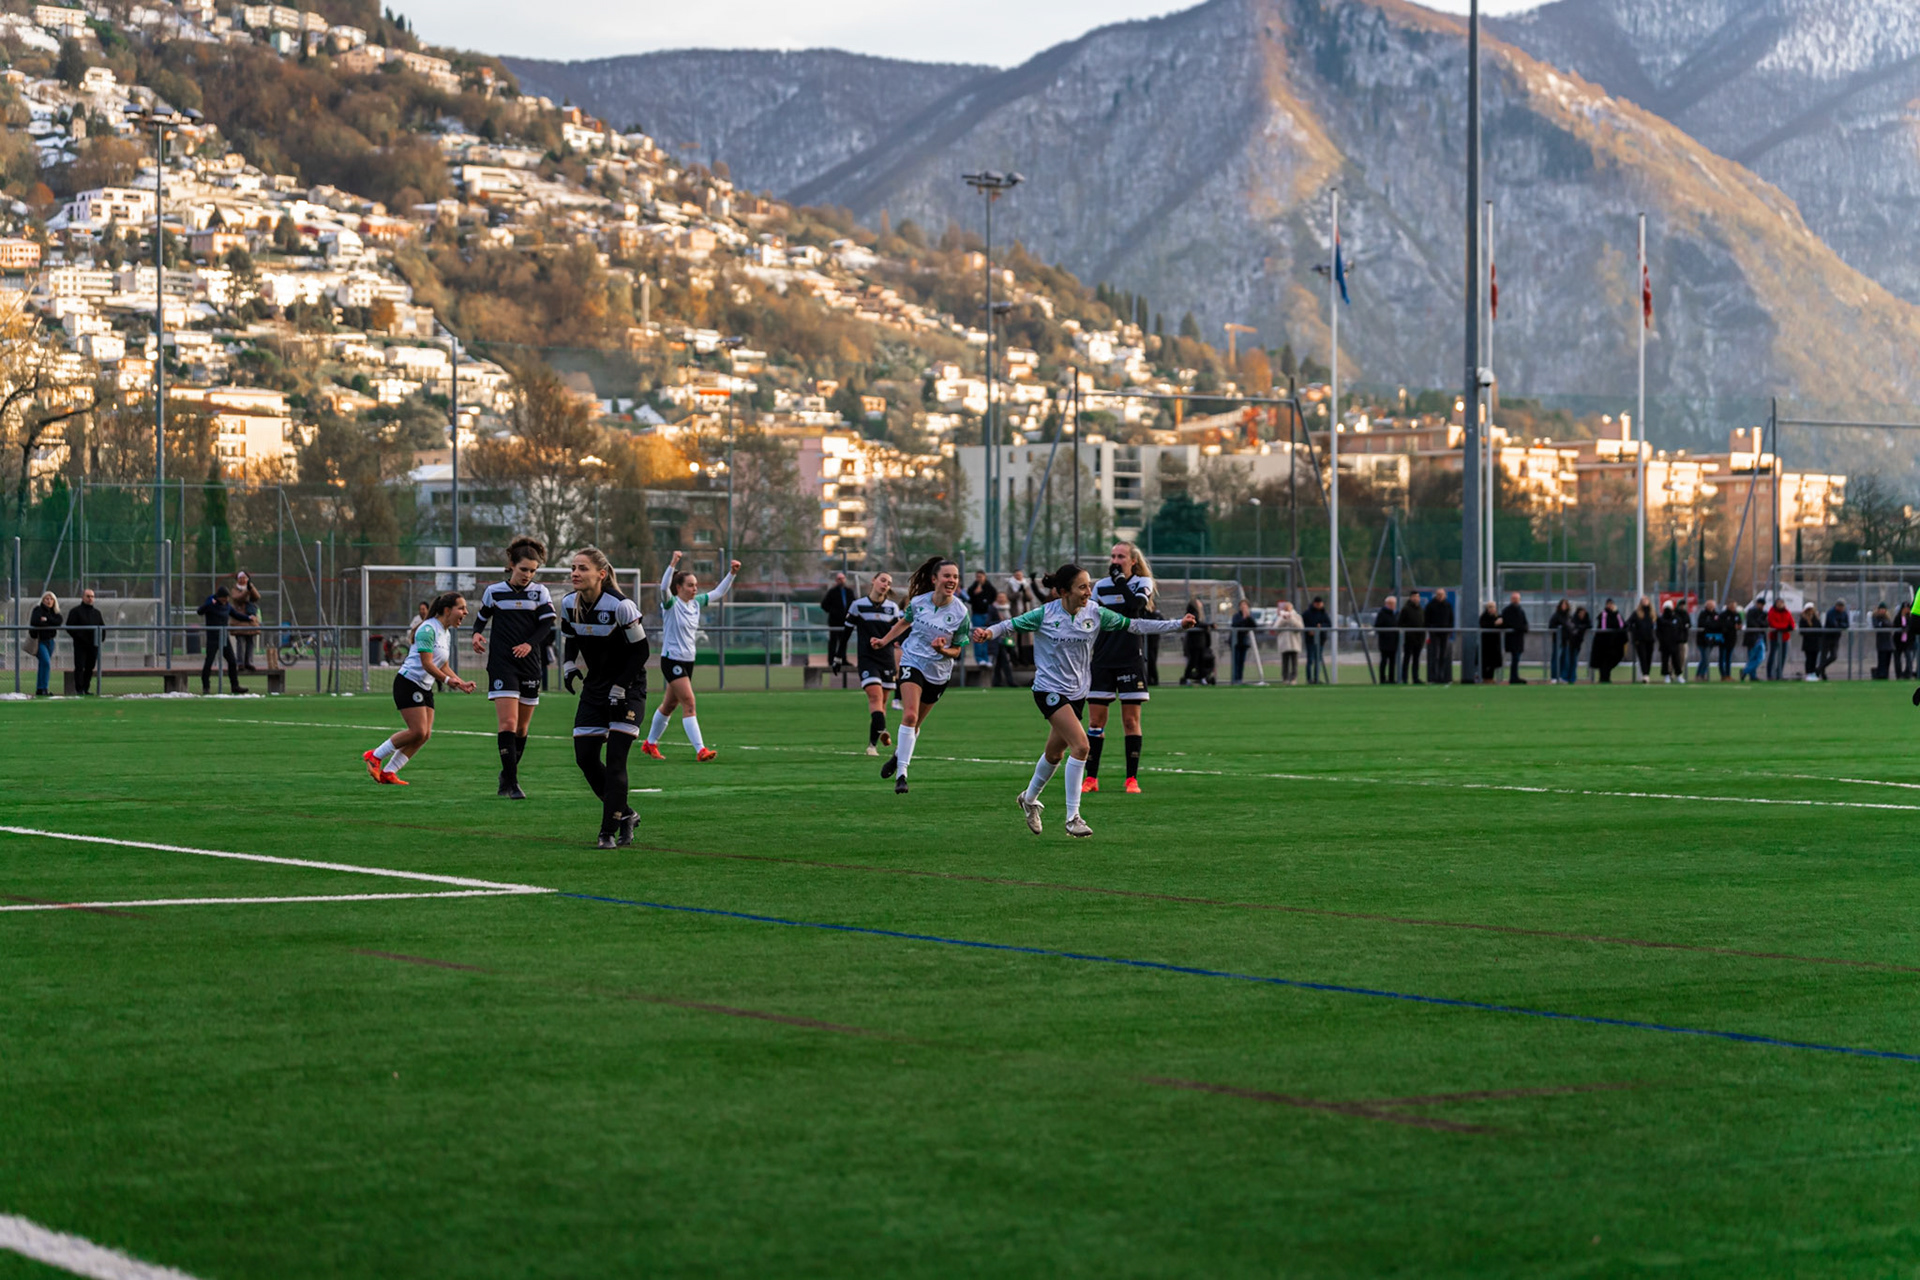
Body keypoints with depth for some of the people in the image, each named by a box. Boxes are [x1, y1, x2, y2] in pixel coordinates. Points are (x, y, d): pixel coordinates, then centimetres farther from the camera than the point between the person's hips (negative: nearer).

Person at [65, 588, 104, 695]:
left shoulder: (96, 612, 17)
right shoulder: (75, 611, 0)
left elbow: (102, 627, 23)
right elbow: (69, 627, -7)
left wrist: (101, 638, 5)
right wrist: (79, 637, -14)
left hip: (93, 645, 5)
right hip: (80, 645, -5)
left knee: (90, 668, 7)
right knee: (79, 667, -8)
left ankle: (85, 689, 15)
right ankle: (79, 689, -7)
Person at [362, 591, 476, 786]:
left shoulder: (446, 633, 14)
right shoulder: (428, 629, -16)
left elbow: (444, 666, 19)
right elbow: (427, 664, -22)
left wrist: (462, 683, 7)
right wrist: (448, 680, -27)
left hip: (425, 688, 9)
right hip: (408, 683, -9)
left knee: (425, 734, -1)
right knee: (418, 731, -16)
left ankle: (388, 772, 5)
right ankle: (375, 756, 0)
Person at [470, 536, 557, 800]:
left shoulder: (540, 592, 6)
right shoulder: (494, 591, 5)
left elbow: (548, 624, -4)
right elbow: (482, 617, 17)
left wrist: (529, 644, -20)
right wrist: (477, 634, -5)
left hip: (530, 663, 3)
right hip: (502, 663, -3)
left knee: (522, 726, 9)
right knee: (507, 722, -15)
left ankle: (508, 777, 25)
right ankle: (512, 782, -18)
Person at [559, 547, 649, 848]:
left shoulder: (620, 606, -22)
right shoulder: (569, 603, -4)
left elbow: (640, 651, -14)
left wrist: (620, 688, -18)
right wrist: (569, 666, -5)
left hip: (628, 688, -6)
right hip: (595, 687, 6)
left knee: (615, 760, -13)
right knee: (584, 756, 1)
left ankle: (610, 831, -7)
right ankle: (625, 814, 19)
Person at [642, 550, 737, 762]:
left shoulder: (696, 603, 8)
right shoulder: (671, 604, -12)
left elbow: (718, 592, 12)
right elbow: (664, 587, -32)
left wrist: (732, 573, -1)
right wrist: (673, 564, -44)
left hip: (687, 661, 8)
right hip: (671, 660, -8)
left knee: (669, 705, 16)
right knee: (689, 703, -15)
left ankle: (650, 744, 30)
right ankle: (700, 750, -19)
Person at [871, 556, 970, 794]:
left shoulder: (960, 613, -12)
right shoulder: (918, 602, -9)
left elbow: (956, 651, -3)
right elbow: (904, 622, 15)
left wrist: (942, 649, -24)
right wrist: (884, 641, 14)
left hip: (939, 673, 1)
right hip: (913, 662, -1)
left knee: (916, 723, 13)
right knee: (910, 715, -21)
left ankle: (898, 755, 41)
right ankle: (901, 773, -19)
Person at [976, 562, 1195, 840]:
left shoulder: (1095, 613, -4)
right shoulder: (1044, 615, -14)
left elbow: (1133, 625, 4)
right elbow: (1012, 624, -6)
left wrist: (1178, 624, 1)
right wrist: (989, 632, -27)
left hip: (1077, 692, 5)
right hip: (1049, 689, -5)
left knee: (1055, 753, 18)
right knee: (1081, 745, -21)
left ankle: (1030, 799, 45)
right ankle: (1072, 817, -16)